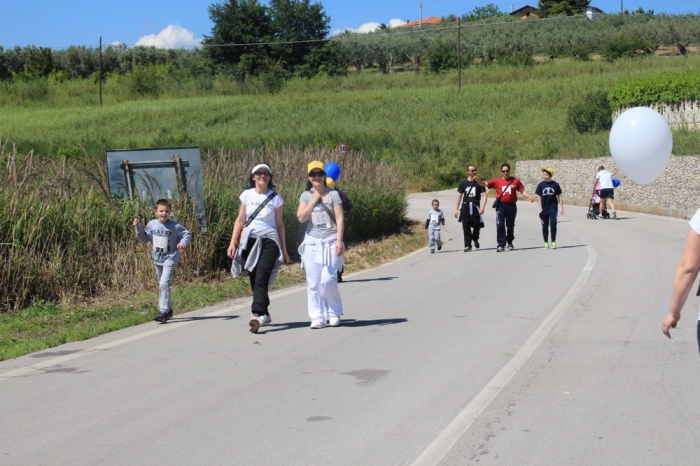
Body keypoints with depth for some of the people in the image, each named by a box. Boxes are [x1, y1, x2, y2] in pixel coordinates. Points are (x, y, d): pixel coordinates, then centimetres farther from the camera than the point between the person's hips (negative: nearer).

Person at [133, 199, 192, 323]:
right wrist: (138, 227, -2)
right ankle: (168, 309, 32)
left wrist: (183, 242, -25)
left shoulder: (175, 226, -12)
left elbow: (187, 234, -5)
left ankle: (164, 312, -19)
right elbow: (145, 238, 10)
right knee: (162, 285, 17)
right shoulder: (152, 224, 0)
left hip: (170, 259, -6)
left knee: (164, 283, -20)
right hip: (157, 260, 6)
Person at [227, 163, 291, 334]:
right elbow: (240, 220, 11)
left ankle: (257, 315, -27)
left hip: (269, 241, -3)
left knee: (261, 279, -17)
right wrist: (233, 243, 2)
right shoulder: (247, 195, 8)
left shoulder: (276, 198, 4)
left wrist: (284, 250, 10)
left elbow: (279, 224, 9)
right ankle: (264, 314, 20)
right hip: (249, 241, 3)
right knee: (254, 280, 6)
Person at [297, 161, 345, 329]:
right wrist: (314, 200, -7)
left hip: (330, 241, -3)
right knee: (313, 282, 0)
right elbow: (301, 217, -4)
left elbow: (340, 219, -2)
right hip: (312, 242, 3)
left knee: (328, 279, -11)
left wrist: (339, 241, -11)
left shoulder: (333, 194, 2)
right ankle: (317, 318, 6)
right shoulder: (306, 196, 8)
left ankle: (335, 312, 10)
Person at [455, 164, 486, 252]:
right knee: (466, 227, -1)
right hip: (465, 207, 1)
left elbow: (484, 195, 0)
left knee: (476, 226, -3)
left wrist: (482, 207, -14)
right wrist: (456, 209, 9)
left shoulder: (479, 183, 4)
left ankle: (475, 239, 27)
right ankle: (467, 245, 6)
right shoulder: (463, 183, 8)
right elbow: (459, 196, 12)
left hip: (475, 207, -1)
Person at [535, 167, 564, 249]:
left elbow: (559, 196, 5)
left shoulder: (555, 184, -1)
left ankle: (553, 242, -5)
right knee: (545, 226, 6)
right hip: (544, 208, 2)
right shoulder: (541, 185, 1)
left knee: (553, 224, -13)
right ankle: (546, 243, 16)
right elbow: (539, 197, 4)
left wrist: (562, 208, 3)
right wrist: (540, 208, -4)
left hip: (553, 208, -2)